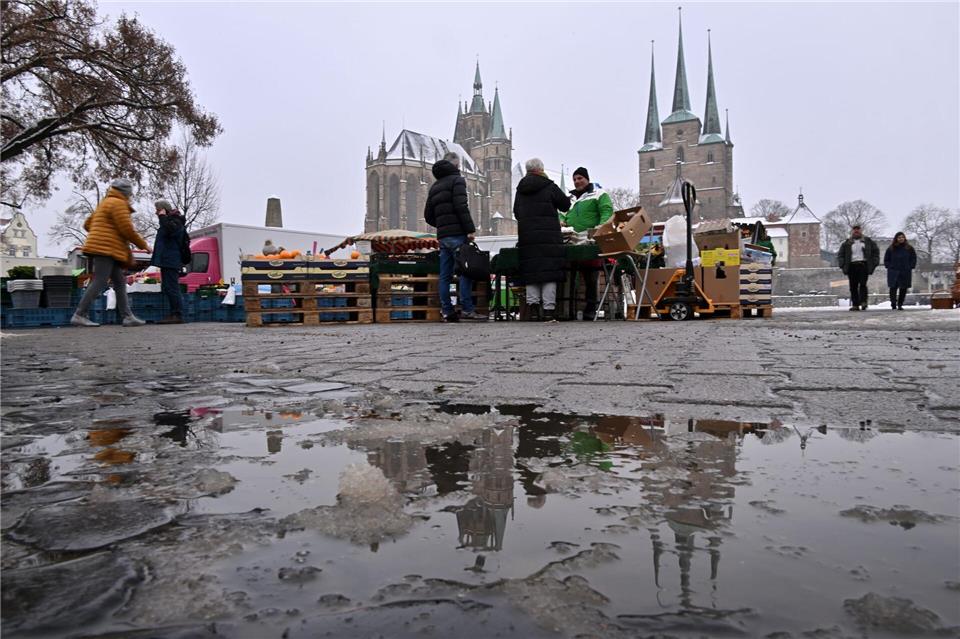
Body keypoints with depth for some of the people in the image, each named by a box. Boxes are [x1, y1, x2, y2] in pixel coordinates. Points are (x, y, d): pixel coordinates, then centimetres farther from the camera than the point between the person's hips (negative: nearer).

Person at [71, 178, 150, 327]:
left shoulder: (105, 203, 23)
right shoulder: (118, 203, -8)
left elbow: (87, 224, 25)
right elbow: (127, 229, -15)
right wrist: (143, 245, -5)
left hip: (103, 249, 11)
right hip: (106, 249, -11)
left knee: (120, 283, 7)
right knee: (99, 282, -12)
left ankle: (127, 316, 6)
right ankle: (79, 315, -12)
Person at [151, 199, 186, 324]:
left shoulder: (175, 221, -8)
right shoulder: (169, 221, 24)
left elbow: (169, 230, -30)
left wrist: (163, 217, -18)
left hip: (171, 261, -11)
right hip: (166, 261, 11)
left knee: (171, 288, -14)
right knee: (166, 288, 12)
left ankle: (178, 315, -15)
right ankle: (174, 314, 14)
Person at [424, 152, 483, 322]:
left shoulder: (434, 186, 22)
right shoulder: (456, 180, -2)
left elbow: (428, 215, 21)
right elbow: (461, 207, -15)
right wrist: (471, 229, -15)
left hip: (442, 236, 8)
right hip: (457, 234, -8)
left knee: (445, 275, 6)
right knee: (466, 271, -8)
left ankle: (447, 311, 6)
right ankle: (467, 310, -13)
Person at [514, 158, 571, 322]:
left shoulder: (520, 189, 11)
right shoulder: (549, 187, -2)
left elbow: (516, 212, 18)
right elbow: (566, 205, 5)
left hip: (526, 235, 4)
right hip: (549, 235, -4)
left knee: (530, 271, 6)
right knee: (549, 271, -3)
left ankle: (533, 306, 1)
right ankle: (549, 309, -6)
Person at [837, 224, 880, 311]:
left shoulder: (868, 241, 12)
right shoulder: (847, 243, 11)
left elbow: (876, 251, 15)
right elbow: (840, 254, 13)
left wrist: (874, 263, 4)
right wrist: (843, 265, -1)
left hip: (863, 265, -1)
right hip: (852, 266, 1)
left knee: (862, 284, -13)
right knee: (853, 286, 0)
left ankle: (863, 302, -16)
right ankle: (855, 305, 2)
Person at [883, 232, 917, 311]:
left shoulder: (909, 248, 8)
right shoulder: (891, 249, 5)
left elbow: (913, 259, 14)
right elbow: (886, 259, 12)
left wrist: (910, 267, 3)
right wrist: (889, 267, 1)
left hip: (905, 272, 2)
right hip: (893, 272, -1)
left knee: (903, 289, 3)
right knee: (893, 288, -11)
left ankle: (900, 304, 10)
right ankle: (893, 303, -12)